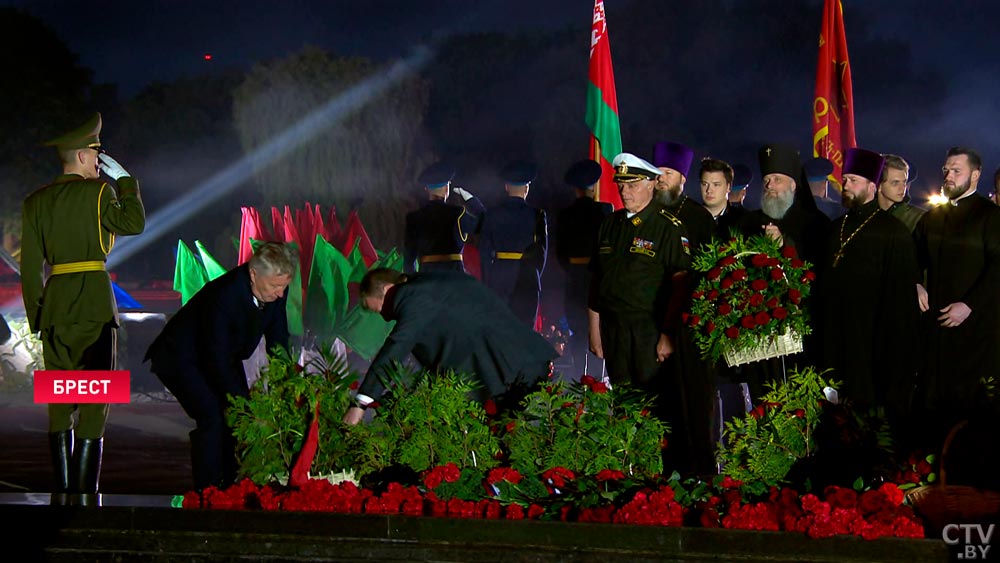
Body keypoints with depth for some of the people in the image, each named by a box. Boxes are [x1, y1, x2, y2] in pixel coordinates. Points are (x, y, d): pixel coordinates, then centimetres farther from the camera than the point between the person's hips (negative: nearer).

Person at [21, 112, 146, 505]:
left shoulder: (36, 202, 9)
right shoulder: (98, 191, -6)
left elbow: (30, 266, 8)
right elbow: (133, 223, -11)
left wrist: (37, 317, 13)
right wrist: (123, 178, -1)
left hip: (55, 301, 5)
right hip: (95, 300, -5)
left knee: (59, 398, 10)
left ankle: (62, 490, 8)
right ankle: (85, 492, -8)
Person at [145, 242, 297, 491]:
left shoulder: (276, 291, -16)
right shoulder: (224, 295, -37)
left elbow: (278, 345, -4)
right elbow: (216, 362, -34)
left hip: (225, 356, 7)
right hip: (180, 358, -7)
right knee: (213, 416, -22)